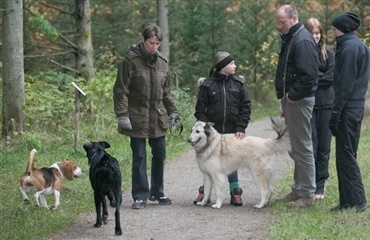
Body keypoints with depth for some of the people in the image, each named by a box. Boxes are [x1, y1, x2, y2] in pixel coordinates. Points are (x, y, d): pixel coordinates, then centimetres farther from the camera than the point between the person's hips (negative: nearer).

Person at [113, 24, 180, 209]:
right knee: (139, 157, -1)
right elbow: (120, 90, -10)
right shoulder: (131, 60, -9)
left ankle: (157, 192, 24)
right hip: (137, 118, -5)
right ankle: (140, 196, 6)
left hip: (158, 118, 5)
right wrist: (122, 115, -16)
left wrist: (172, 111, 12)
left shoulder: (161, 61, 9)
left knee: (160, 154, 10)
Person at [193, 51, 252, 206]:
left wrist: (241, 128, -7)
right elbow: (200, 109, -1)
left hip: (232, 132, 1)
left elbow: (246, 107, 1)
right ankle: (204, 192, 15)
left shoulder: (238, 83, 3)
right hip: (213, 131, -1)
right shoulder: (208, 85, -3)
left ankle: (235, 192, 14)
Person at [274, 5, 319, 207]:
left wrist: (293, 96, -17)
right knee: (295, 147, 15)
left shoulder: (303, 40, -16)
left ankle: (307, 194, 1)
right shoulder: (290, 38, 16)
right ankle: (299, 189, 23)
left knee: (302, 147, -5)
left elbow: (308, 74, -25)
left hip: (299, 100, -10)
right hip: (291, 99, 10)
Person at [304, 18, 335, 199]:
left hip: (326, 104, 2)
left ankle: (320, 186, 14)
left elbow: (331, 77, -3)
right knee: (310, 145, -5)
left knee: (324, 147, 5)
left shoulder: (328, 52, 6)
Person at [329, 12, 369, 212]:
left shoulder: (349, 48, -14)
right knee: (346, 155, 12)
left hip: (348, 108, -10)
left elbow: (345, 83, -18)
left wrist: (335, 113, -17)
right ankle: (348, 200, 15)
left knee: (346, 155, -6)